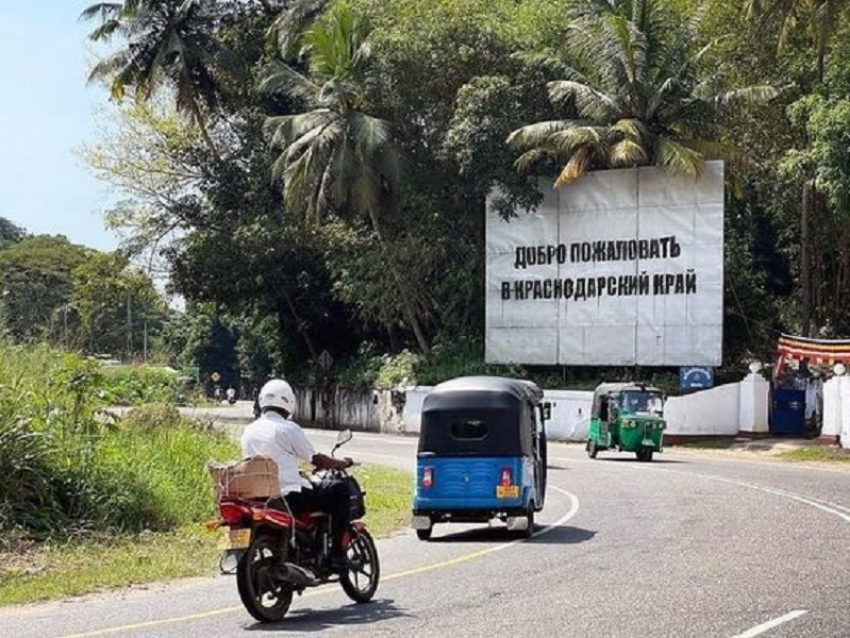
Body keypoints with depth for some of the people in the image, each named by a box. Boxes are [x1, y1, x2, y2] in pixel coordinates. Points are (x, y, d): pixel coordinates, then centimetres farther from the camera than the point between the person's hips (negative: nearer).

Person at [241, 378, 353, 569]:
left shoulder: (248, 431, 11)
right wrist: (342, 463, 14)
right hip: (289, 497, -8)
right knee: (341, 491, 1)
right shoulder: (288, 428, -9)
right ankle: (336, 552, -4)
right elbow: (317, 460, -4)